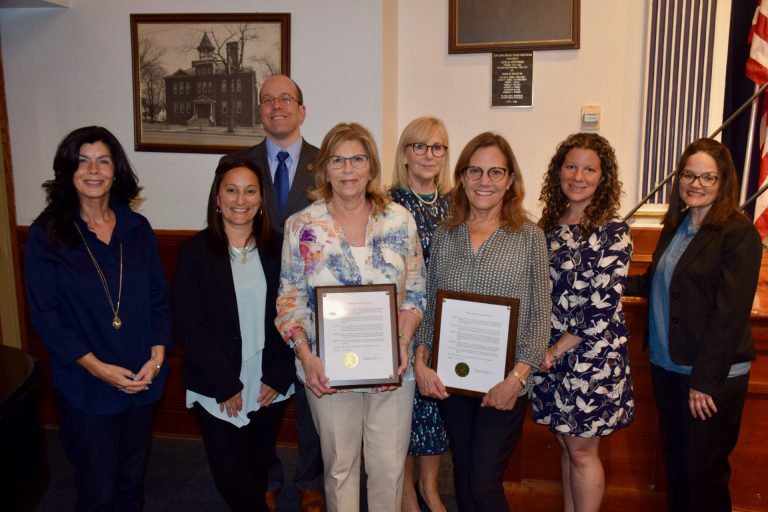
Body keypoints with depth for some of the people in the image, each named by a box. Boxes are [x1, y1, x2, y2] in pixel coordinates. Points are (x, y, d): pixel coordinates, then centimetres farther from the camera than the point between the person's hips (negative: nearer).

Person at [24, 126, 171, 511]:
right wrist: (97, 367, -15)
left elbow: (159, 298, 5)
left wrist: (157, 355, -9)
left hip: (143, 379, 3)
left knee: (131, 478, 19)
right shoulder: (46, 234, -7)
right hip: (85, 387, -3)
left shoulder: (138, 229, 3)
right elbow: (44, 315, -9)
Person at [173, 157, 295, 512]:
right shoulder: (195, 251, -6)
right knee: (230, 475, 0)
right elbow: (188, 325, -9)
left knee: (257, 468, 15)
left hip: (269, 386, 2)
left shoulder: (276, 248, 1)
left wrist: (278, 377, -6)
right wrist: (226, 385, -12)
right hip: (217, 390, -2)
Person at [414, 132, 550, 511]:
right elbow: (428, 308, 7)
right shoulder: (444, 235, 4)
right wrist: (420, 361, -5)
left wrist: (517, 377, -14)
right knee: (463, 474, 17)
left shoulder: (529, 236, -5)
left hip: (503, 384, -3)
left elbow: (540, 316, -6)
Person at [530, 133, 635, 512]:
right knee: (566, 444, 17)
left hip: (592, 356, -5)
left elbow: (603, 307, -16)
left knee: (581, 451, 6)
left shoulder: (613, 233, -11)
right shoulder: (549, 225, 7)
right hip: (551, 354, 6)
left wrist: (558, 350, -13)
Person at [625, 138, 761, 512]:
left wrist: (705, 381, -18)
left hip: (712, 375, -7)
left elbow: (731, 312, -18)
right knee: (675, 462, 18)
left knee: (702, 469, 6)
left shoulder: (738, 233, -14)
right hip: (667, 366, 7)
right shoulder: (676, 226, 9)